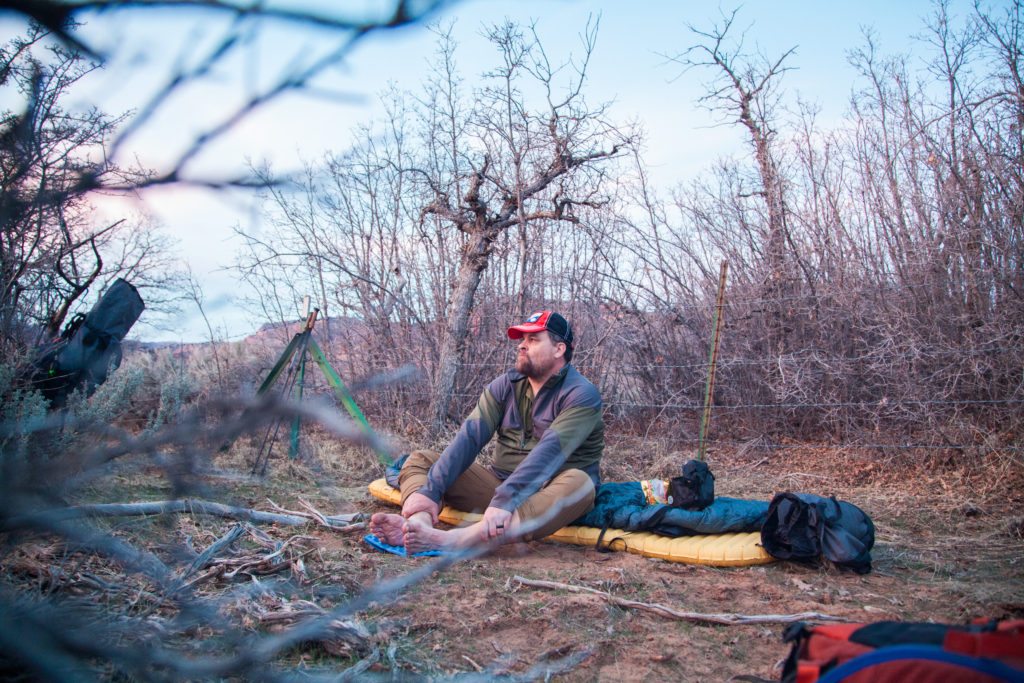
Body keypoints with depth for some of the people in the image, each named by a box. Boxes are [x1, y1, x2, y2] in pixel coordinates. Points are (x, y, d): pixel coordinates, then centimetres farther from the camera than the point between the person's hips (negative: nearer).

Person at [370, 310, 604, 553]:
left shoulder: (582, 394, -11)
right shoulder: (505, 385, 4)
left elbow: (550, 450, -27)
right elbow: (470, 435, -10)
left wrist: (505, 501, -40)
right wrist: (429, 491, -24)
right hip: (500, 483, 5)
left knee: (578, 482, -38)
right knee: (420, 459, -2)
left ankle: (454, 539, -53)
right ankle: (419, 523, -38)